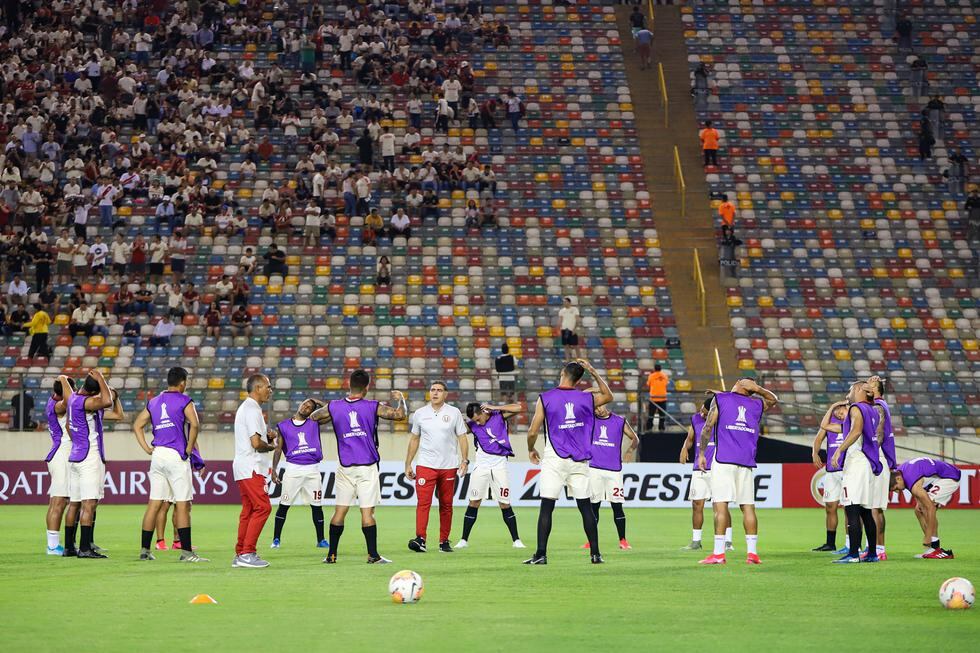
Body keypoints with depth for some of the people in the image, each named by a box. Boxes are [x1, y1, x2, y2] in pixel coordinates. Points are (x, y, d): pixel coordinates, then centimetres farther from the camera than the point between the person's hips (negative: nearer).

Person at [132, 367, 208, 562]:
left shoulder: (153, 402, 15)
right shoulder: (184, 401, -4)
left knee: (154, 504, 9)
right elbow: (195, 424, -18)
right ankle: (186, 552, -7)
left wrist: (147, 448, 12)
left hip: (157, 455, 6)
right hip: (176, 456, -6)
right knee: (183, 505, -4)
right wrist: (189, 448, -9)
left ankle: (144, 549, 9)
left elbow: (137, 425, 16)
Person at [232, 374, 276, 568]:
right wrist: (271, 446, -1)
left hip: (243, 467, 11)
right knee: (262, 507, -13)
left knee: (249, 510, 12)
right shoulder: (252, 410, -13)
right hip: (251, 468, -11)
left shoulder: (246, 408, 21)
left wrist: (267, 437, 8)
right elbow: (256, 443, -20)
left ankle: (240, 554, 13)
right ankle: (246, 554, -15)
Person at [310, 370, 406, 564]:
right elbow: (400, 414, -6)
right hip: (367, 467, -2)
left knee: (340, 510, 8)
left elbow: (313, 416, 18)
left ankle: (331, 555, 9)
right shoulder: (373, 407, -6)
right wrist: (400, 399, 13)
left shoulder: (333, 407, 1)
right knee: (367, 512, -3)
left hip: (345, 467, 2)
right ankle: (372, 555, -3)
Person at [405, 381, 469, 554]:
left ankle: (444, 541, 12)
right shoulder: (420, 414, 7)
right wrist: (408, 464, 12)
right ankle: (420, 539, -21)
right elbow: (414, 439, 15)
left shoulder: (454, 413, 4)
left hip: (449, 466, 0)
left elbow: (462, 437, 5)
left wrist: (464, 460, -6)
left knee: (446, 505, 4)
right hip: (425, 465, 0)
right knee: (423, 502, -13)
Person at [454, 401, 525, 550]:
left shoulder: (499, 416, -2)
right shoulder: (472, 425, 2)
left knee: (505, 504, -1)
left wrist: (494, 408, -13)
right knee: (474, 502, 0)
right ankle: (464, 540, 6)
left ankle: (516, 540, 7)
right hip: (482, 463, 2)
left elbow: (518, 408, -12)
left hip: (499, 463, -2)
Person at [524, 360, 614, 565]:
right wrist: (593, 372, 24)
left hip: (554, 460, -3)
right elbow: (608, 396, 24)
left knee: (546, 507, -1)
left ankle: (541, 554, -6)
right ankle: (595, 553, 9)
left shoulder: (545, 398, -6)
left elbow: (532, 432, -5)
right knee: (585, 506, 8)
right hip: (580, 461, 3)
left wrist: (531, 450, 14)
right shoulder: (587, 399, 2)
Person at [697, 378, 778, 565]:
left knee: (720, 504, -8)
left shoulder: (720, 399, 4)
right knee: (748, 506, 7)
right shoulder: (757, 404, 14)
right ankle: (752, 553, 6)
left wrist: (701, 454, 5)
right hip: (746, 461, 4)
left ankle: (719, 553, -15)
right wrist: (758, 389, 21)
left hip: (724, 459, -4)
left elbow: (708, 427, -1)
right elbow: (773, 400, 36)